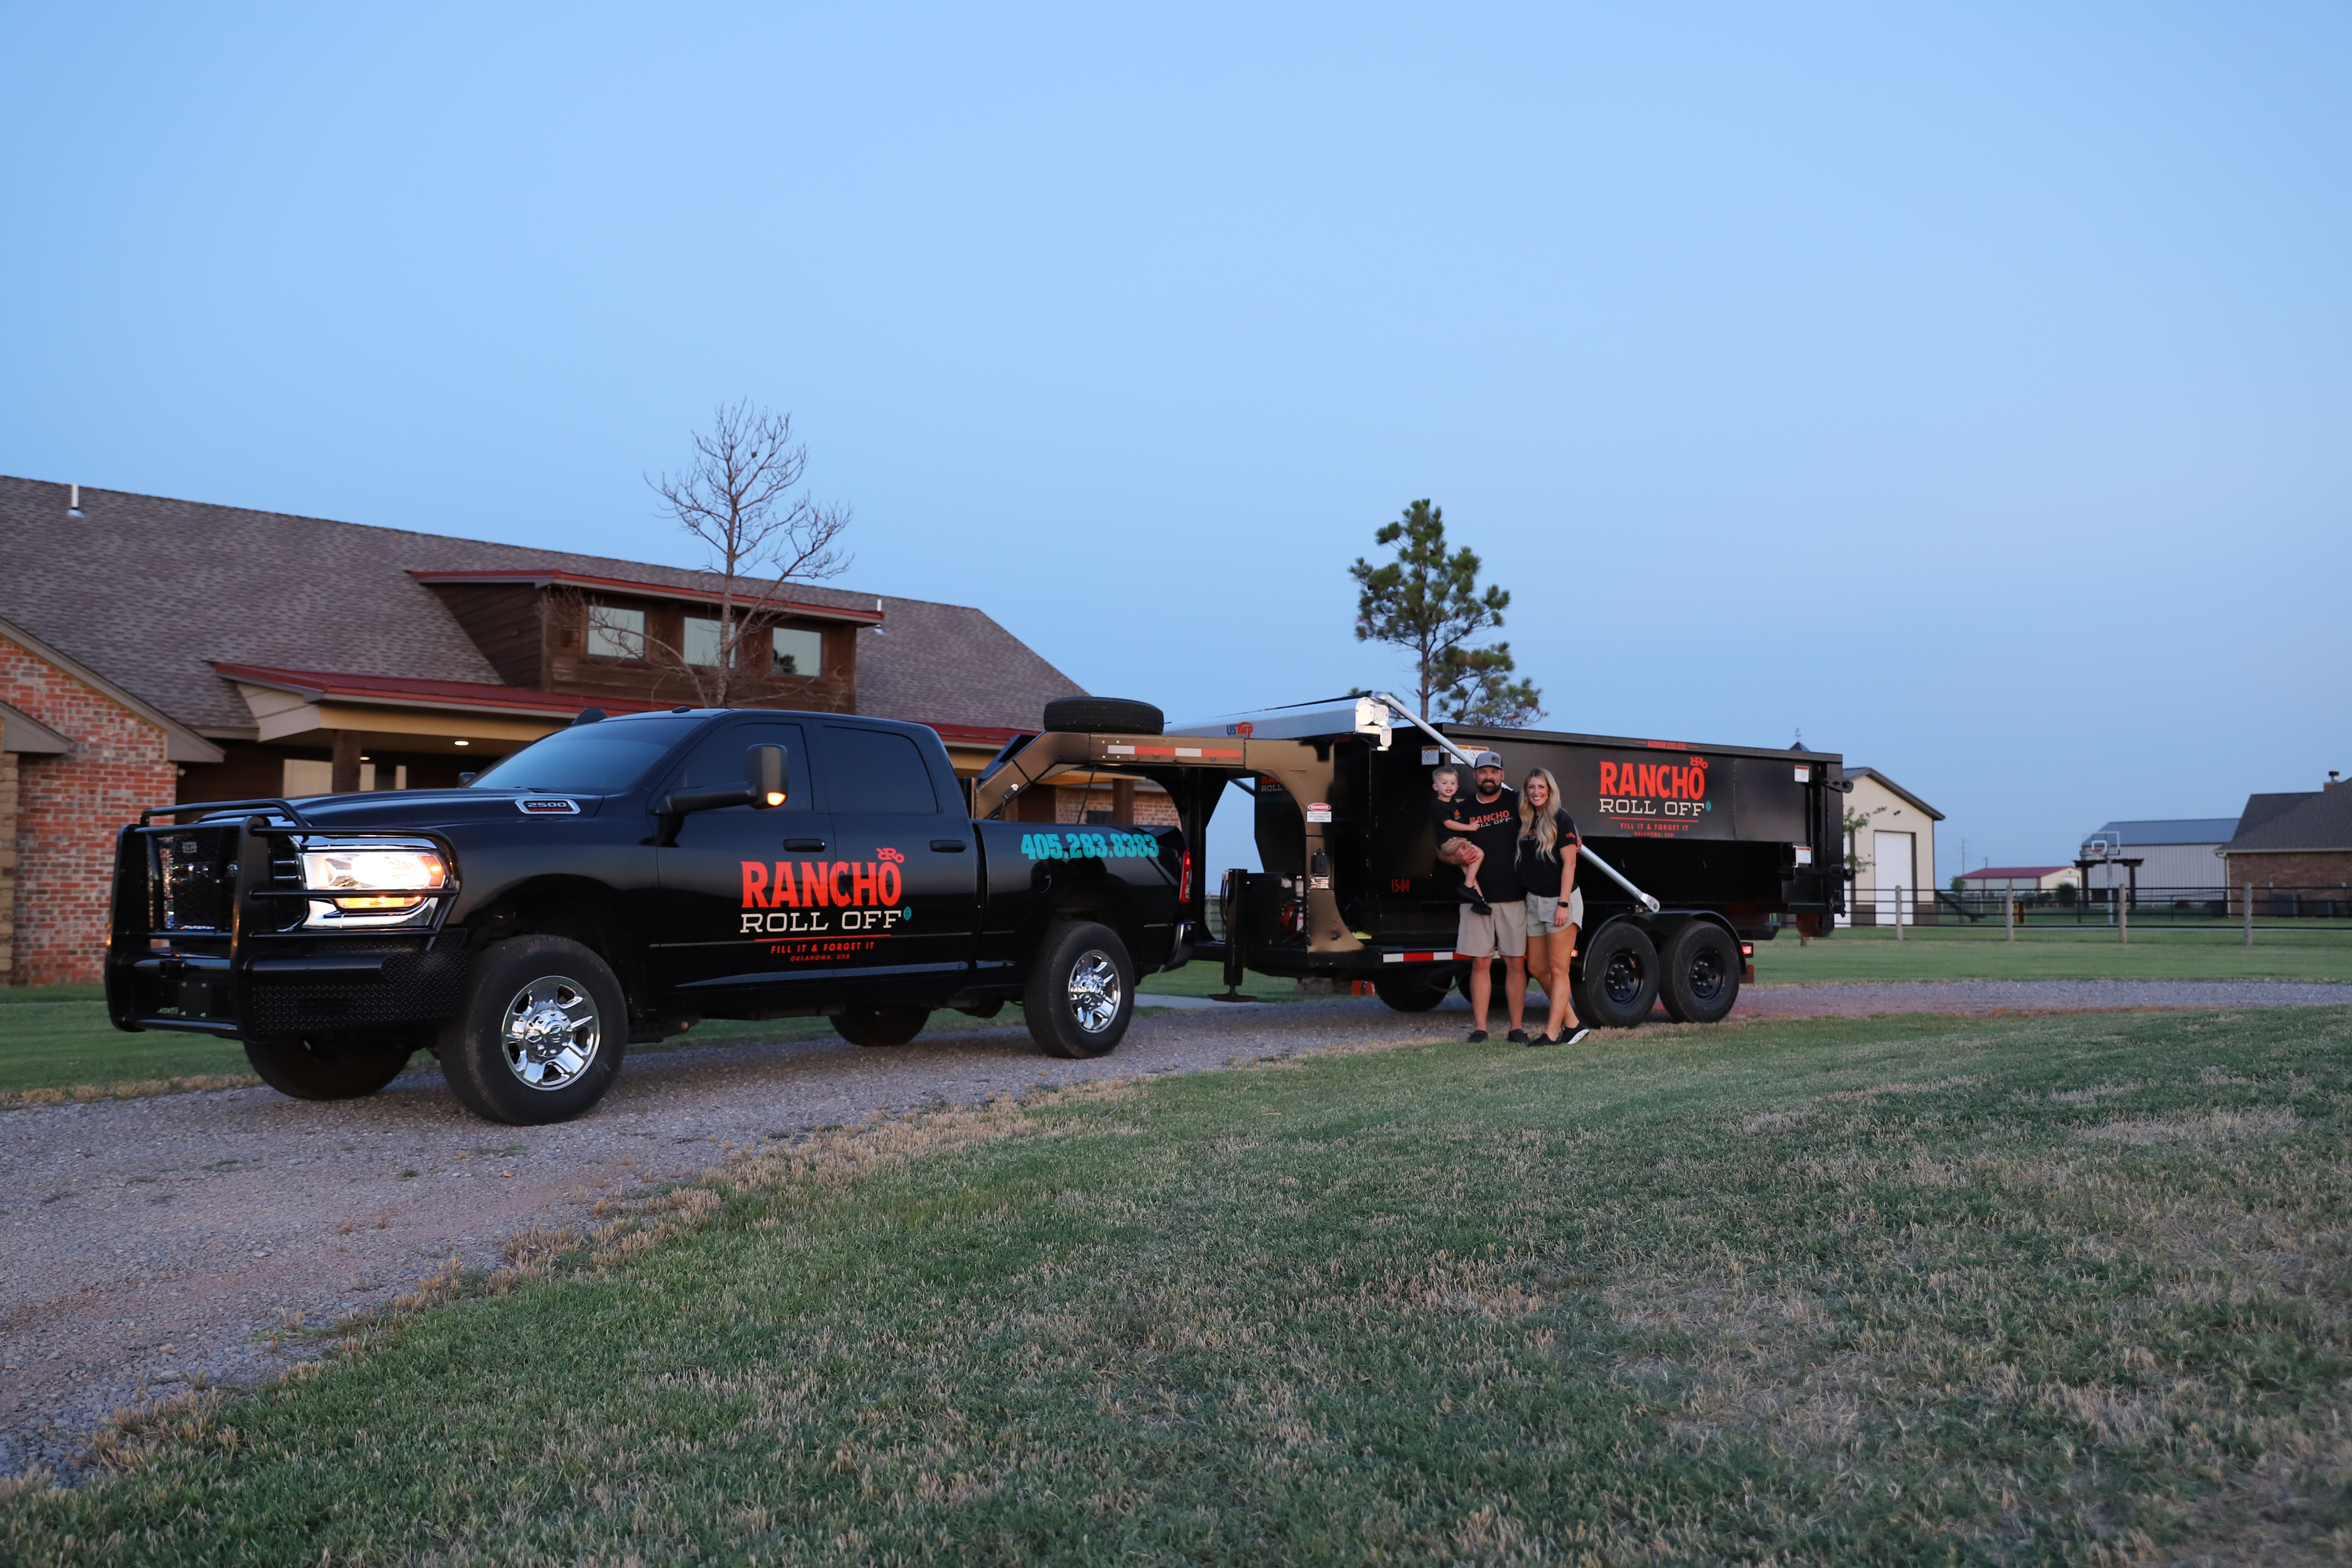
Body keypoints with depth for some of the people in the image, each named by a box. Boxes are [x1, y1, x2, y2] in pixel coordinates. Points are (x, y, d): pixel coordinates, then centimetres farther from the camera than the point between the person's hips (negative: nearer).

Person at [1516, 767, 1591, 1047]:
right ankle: (1573, 1023, 18)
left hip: (1559, 900, -8)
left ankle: (1552, 1032, 0)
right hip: (1534, 900, 8)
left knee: (1558, 970, -3)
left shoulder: (1560, 819, -9)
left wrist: (1563, 904, -17)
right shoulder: (1526, 822, 10)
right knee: (1537, 968, 9)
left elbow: (1569, 863, -12)